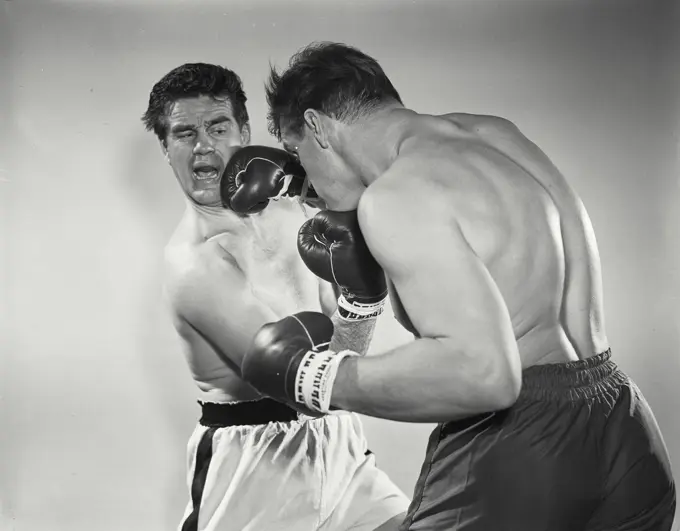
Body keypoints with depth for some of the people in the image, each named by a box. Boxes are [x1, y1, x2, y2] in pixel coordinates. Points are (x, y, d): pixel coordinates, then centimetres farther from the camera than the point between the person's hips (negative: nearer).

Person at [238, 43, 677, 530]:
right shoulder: (497, 134, 9)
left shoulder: (396, 196, -16)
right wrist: (367, 283, 18)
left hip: (513, 462, -9)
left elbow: (482, 372, -28)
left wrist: (319, 380, -17)